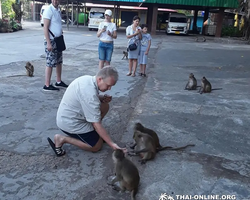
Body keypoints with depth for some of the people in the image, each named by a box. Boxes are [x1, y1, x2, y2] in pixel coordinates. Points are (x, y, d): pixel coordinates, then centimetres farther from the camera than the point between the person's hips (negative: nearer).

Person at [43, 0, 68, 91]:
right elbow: (45, 28, -18)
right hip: (51, 41, -9)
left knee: (59, 62, 15)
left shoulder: (58, 10, 12)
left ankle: (58, 82, 27)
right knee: (50, 63, -5)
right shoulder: (48, 10, -14)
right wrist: (48, 43, -23)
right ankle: (47, 85, 2)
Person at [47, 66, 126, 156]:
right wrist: (112, 144, -22)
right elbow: (97, 124, -28)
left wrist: (102, 98, -6)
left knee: (105, 106, 3)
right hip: (70, 123, -9)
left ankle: (90, 131, 12)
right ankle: (62, 139, 0)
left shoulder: (88, 78, -5)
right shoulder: (90, 93, -32)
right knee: (97, 146, 1)